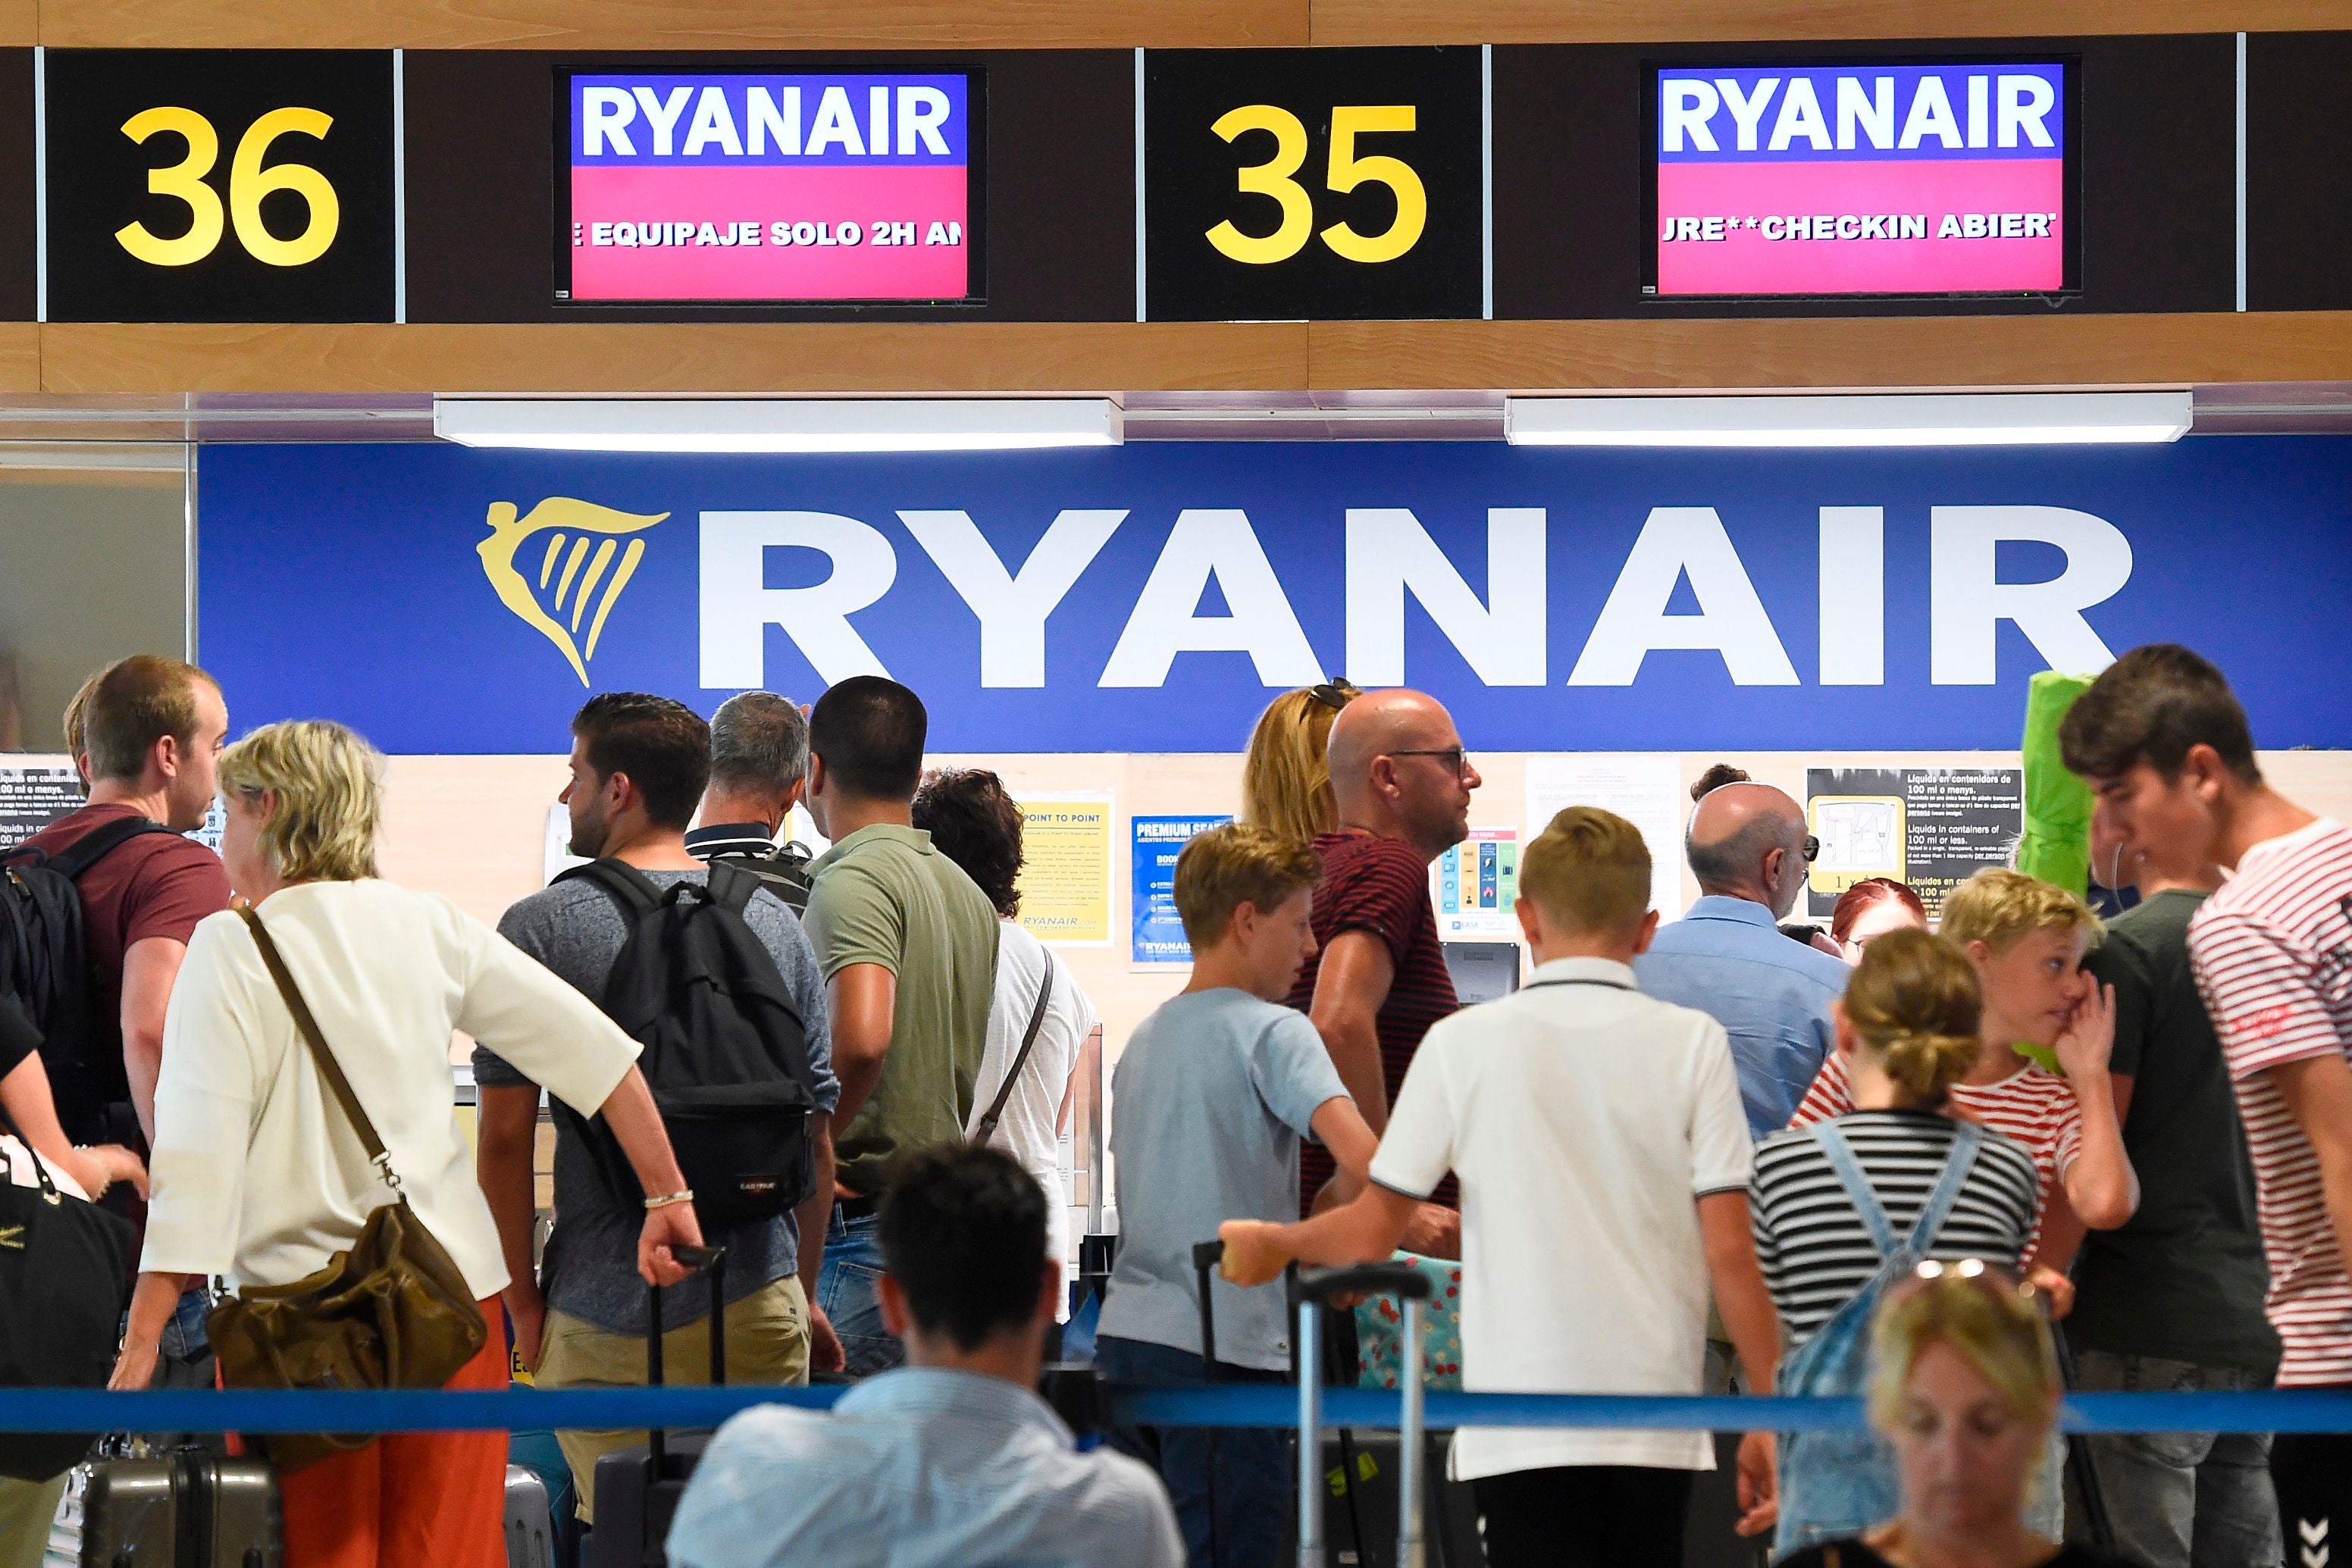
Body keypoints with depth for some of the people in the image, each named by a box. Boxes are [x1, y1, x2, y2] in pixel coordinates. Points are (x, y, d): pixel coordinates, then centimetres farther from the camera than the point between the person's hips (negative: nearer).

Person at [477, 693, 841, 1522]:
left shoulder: (543, 927, -4)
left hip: (608, 1317, -3)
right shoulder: (777, 924, 7)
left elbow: (505, 1135, -6)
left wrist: (523, 1300, 3)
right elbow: (818, 1135, 11)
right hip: (759, 1304, 3)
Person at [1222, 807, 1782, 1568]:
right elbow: (1731, 1254, -4)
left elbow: (1372, 1232, 4)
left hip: (1522, 1427, -1)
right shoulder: (1692, 1042, 0)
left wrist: (1270, 1242, 25)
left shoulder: (1465, 1042, -1)